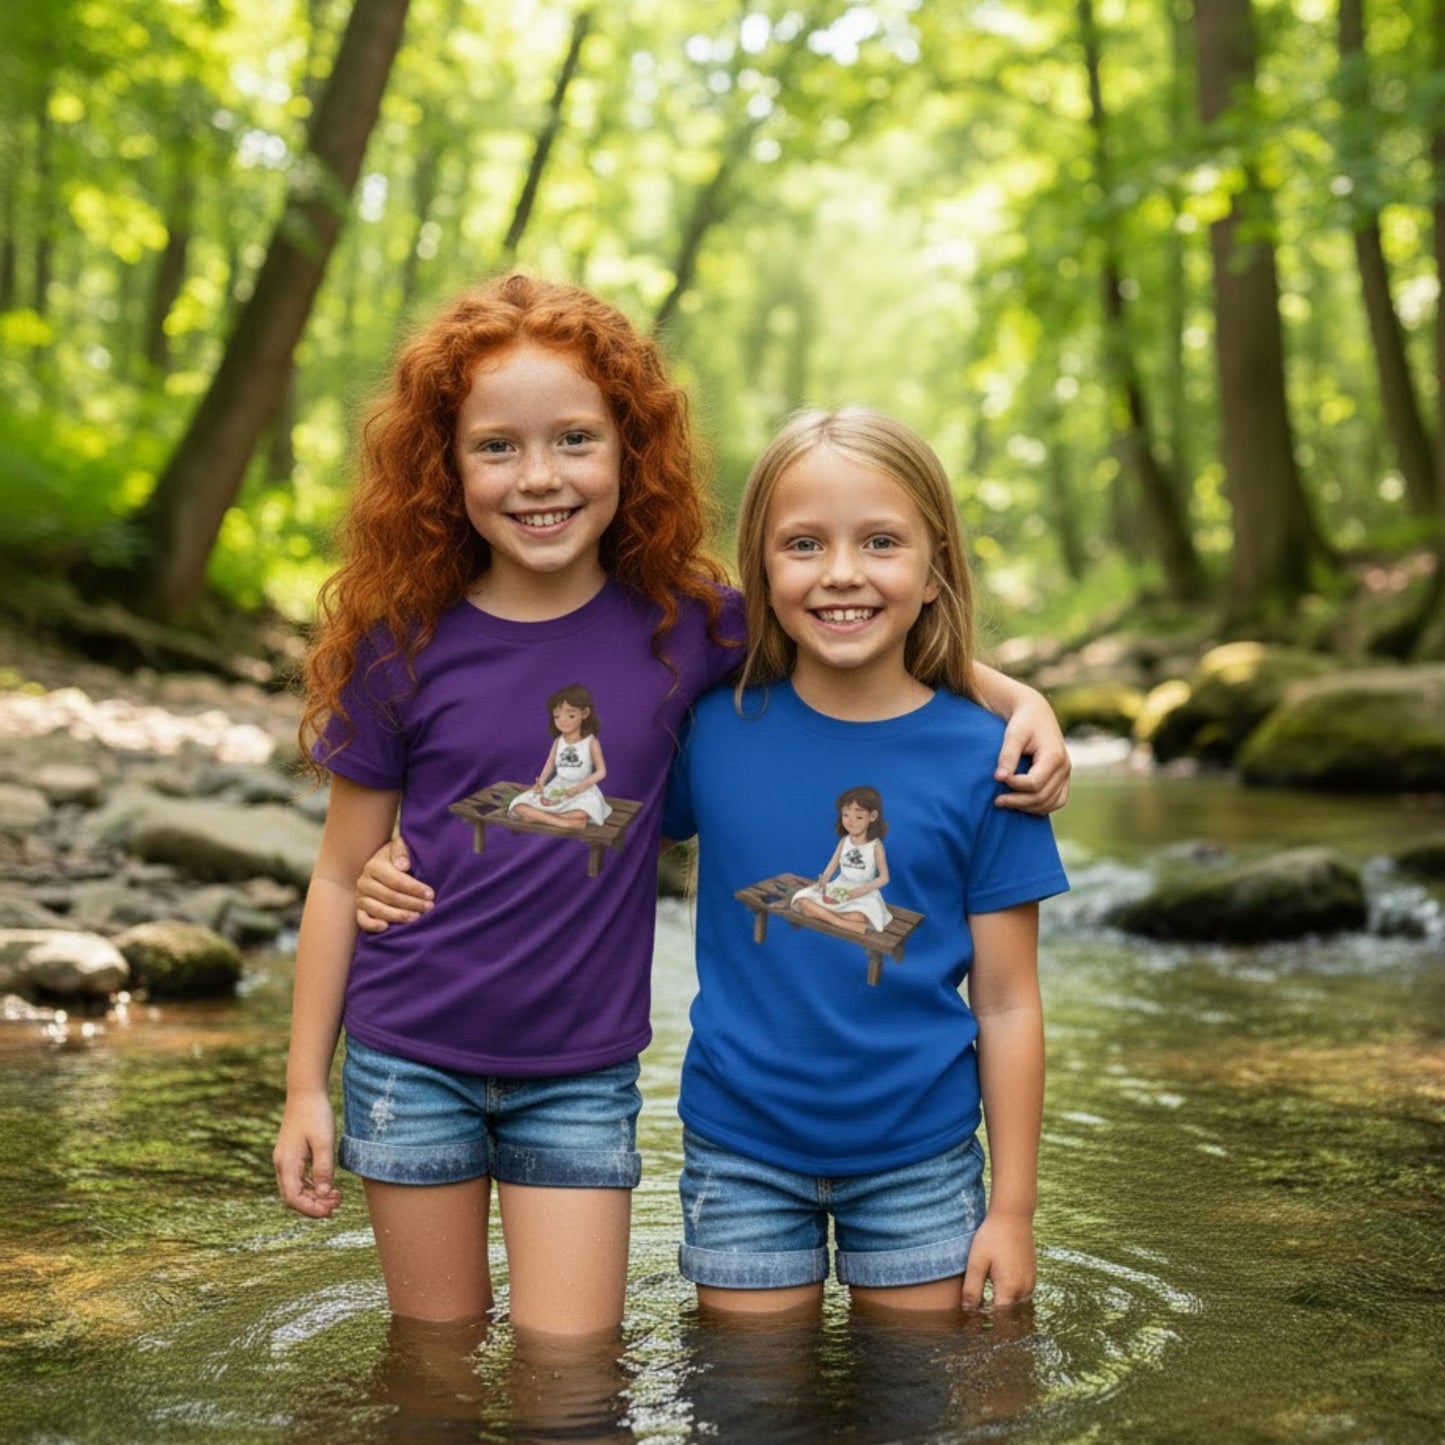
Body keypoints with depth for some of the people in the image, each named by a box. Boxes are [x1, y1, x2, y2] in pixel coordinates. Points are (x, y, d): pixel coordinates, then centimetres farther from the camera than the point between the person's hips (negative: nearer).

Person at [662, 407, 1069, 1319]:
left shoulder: (981, 758, -10)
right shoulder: (712, 729, -7)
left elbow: (1007, 1005, -5)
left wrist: (1012, 1209, -3)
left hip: (919, 1153, 0)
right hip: (742, 1150, 1)